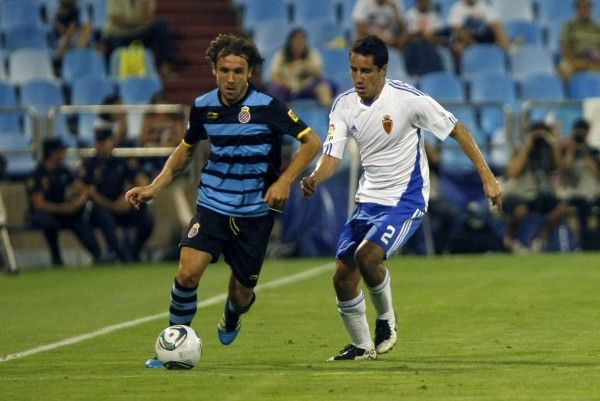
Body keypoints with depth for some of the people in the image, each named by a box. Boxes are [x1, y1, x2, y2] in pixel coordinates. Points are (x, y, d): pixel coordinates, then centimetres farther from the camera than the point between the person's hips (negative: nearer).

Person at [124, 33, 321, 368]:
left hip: (255, 213, -2)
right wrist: (154, 187, 7)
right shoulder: (203, 107, -1)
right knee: (187, 273, -20)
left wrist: (284, 181, -20)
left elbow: (312, 142, -9)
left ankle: (232, 317, 44)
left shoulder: (267, 107, -14)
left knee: (241, 295, 6)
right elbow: (186, 149, 17)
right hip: (212, 206, 2)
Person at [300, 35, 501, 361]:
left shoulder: (408, 99, -16)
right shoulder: (344, 105, -1)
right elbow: (332, 156, -5)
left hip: (406, 200, -6)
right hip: (368, 199, 6)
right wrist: (313, 180, -28)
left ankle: (386, 320, 1)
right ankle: (362, 346, 19)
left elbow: (458, 131, -8)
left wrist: (487, 177, -9)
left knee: (367, 256, -27)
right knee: (342, 276, -2)